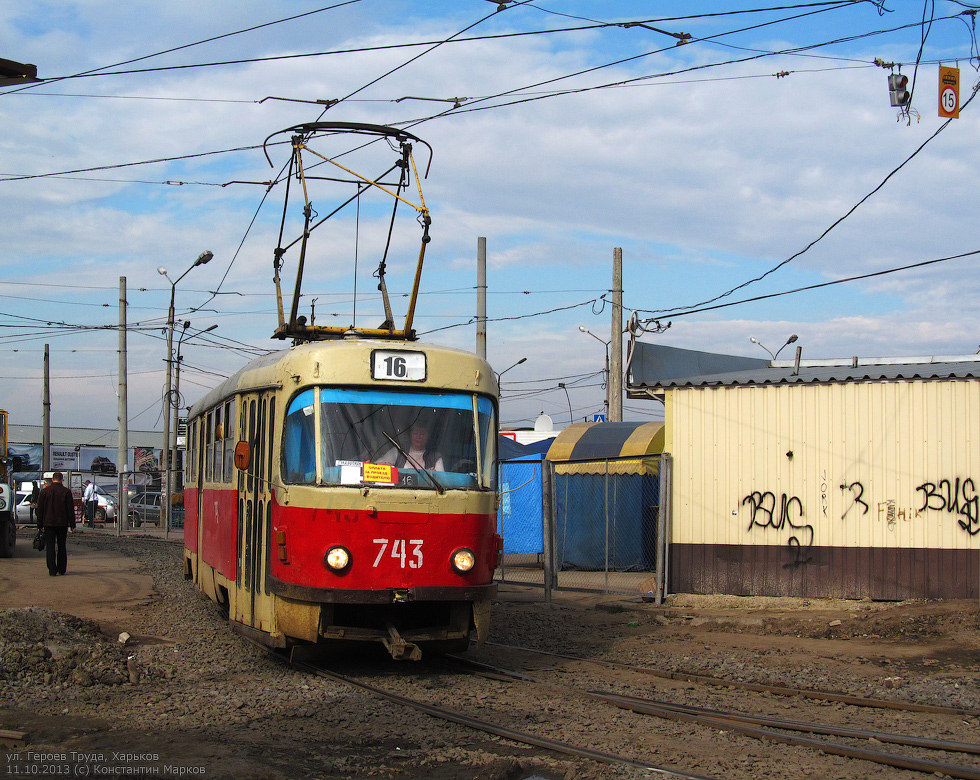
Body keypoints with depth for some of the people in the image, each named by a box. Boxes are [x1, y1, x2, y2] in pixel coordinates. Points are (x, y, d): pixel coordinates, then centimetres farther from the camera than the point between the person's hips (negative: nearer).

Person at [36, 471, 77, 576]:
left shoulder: (44, 491, 0)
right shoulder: (66, 492, -3)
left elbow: (40, 509, 3)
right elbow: (70, 509, -1)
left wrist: (40, 524, 8)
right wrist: (72, 524, 5)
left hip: (49, 523, 0)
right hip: (62, 524, 0)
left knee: (50, 547, 0)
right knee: (62, 547, 11)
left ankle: (52, 570, -7)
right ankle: (61, 569, 15)